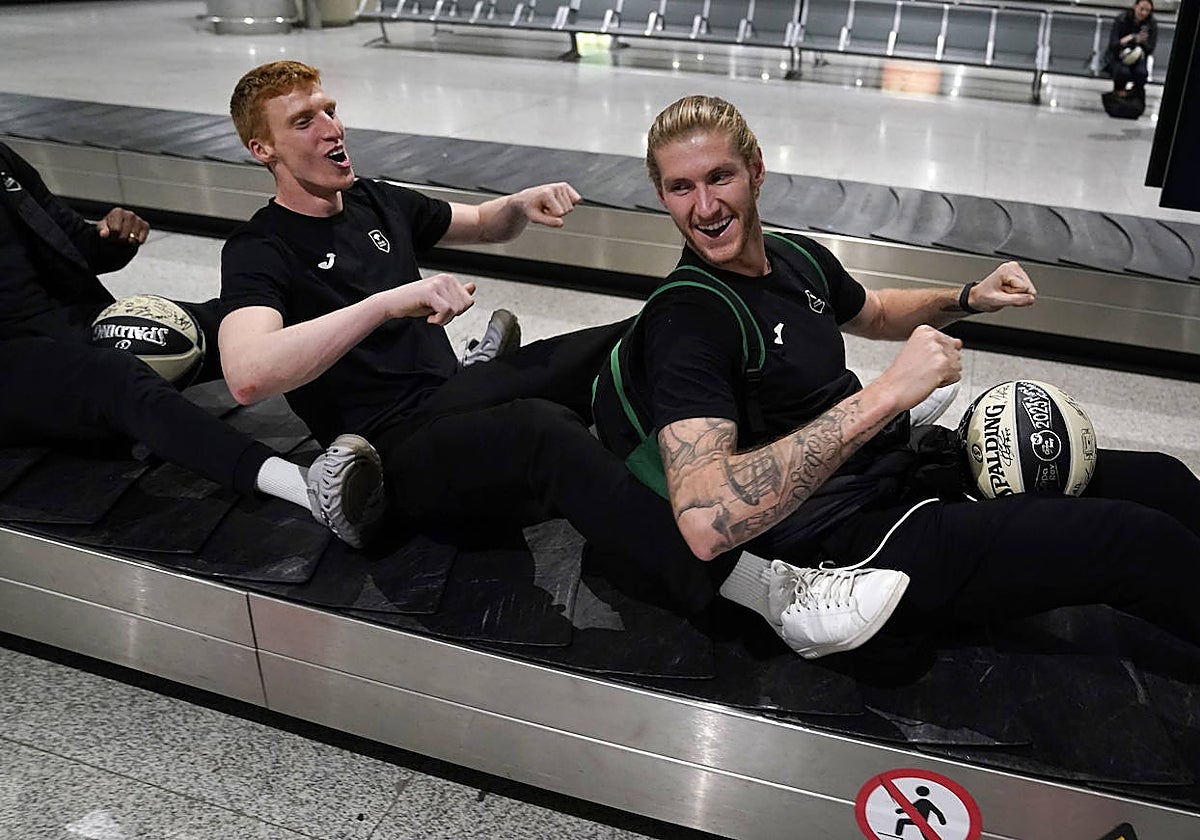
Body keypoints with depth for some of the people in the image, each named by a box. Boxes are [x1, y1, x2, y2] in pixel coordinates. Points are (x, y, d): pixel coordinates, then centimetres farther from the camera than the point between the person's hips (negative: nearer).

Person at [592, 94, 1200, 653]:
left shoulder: (797, 256, 7)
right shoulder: (683, 320, -20)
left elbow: (874, 314, 31)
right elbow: (707, 522, -36)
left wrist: (967, 300, 10)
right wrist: (884, 396, -35)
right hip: (844, 544, -8)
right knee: (1146, 545, -14)